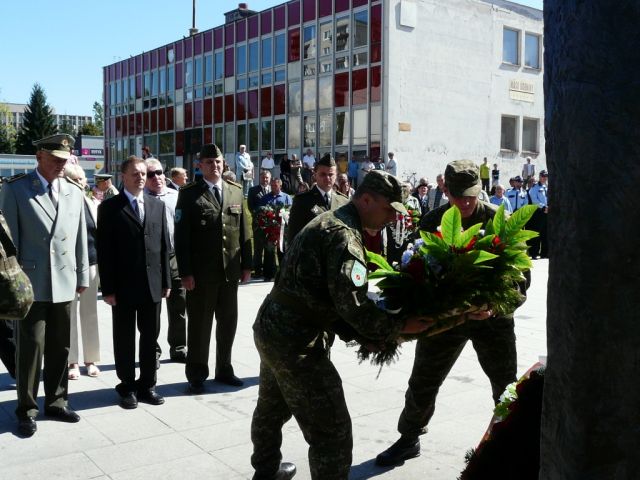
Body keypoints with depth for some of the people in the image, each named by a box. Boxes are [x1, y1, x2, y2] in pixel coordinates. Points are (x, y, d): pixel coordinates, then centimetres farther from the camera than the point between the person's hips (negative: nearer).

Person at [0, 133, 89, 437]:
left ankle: (56, 402, 27)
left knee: (60, 347, 13)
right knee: (31, 346, 0)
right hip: (31, 282, -4)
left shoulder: (74, 191, 9)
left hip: (64, 283, 4)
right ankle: (26, 409, 15)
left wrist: (82, 275, 10)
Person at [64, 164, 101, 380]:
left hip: (91, 262, 3)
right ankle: (72, 361, 15)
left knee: (90, 313, 10)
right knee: (69, 314, 5)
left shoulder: (94, 204, 6)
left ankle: (91, 359, 20)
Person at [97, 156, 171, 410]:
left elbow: (164, 245, 10)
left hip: (153, 284, 4)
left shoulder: (157, 205, 10)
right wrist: (108, 288, -11)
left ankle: (147, 385, 23)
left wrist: (166, 281, 5)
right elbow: (104, 251, -6)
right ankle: (127, 387, 20)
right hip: (123, 285, -3)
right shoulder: (109, 207, -3)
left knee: (150, 336, 11)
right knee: (125, 338, 7)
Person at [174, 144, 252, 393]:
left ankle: (224, 369, 28)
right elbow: (181, 236, -7)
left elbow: (244, 230, 10)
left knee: (228, 323, 13)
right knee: (199, 325, 6)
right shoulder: (189, 194, -3)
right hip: (201, 272, -4)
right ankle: (197, 375, 18)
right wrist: (185, 272, -13)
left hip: (230, 270, 4)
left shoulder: (236, 191, 9)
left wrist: (246, 264, 6)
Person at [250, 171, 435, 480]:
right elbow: (351, 304, -26)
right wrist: (398, 326, -15)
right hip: (297, 341, -11)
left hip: (270, 327, 11)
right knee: (332, 430, -5)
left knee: (272, 408, 29)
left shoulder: (327, 222, 15)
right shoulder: (344, 234, -17)